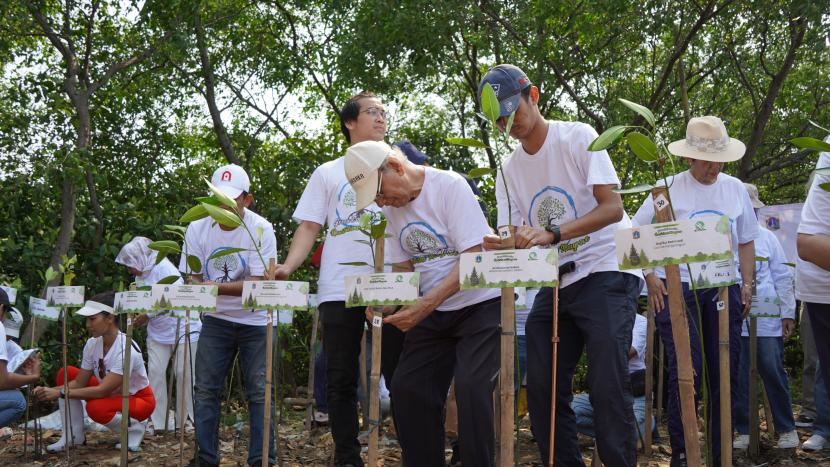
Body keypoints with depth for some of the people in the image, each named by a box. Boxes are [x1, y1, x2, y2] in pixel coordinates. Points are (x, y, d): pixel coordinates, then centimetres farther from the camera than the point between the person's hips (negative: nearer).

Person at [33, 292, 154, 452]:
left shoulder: (126, 349, -31)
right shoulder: (92, 344, -10)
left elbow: (103, 390, -33)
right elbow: (79, 382, -5)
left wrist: (60, 393, -34)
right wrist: (51, 391, -23)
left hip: (139, 399, -8)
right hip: (113, 394, 8)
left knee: (96, 408, -35)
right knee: (66, 373, -5)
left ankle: (135, 427, -5)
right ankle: (73, 436, 0)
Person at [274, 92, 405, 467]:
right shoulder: (328, 173, 13)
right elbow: (309, 228, 8)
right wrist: (288, 267, -9)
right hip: (338, 291, 0)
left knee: (400, 375, -1)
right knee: (340, 379, 4)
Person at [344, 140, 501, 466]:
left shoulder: (449, 186, -16)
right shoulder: (392, 207, 5)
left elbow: (473, 259, -21)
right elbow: (402, 268, 10)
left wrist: (425, 305, -28)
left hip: (480, 304, -7)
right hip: (431, 311, 7)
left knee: (472, 388, -19)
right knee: (407, 389, 0)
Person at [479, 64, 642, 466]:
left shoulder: (578, 137, -7)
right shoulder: (509, 169, 10)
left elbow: (612, 208, -16)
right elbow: (514, 236, 7)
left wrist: (551, 233, -29)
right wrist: (502, 247, -19)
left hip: (606, 272, -6)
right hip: (555, 282, 6)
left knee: (607, 386, -16)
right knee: (542, 388, 2)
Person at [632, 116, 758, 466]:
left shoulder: (735, 189, 10)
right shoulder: (668, 189, -2)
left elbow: (746, 241, 16)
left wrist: (747, 284, 6)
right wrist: (650, 277, -6)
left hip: (725, 289, 4)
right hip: (677, 289, -4)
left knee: (725, 372, 5)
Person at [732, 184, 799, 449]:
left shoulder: (766, 238, 9)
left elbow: (782, 277, 10)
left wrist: (788, 313, 5)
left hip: (767, 320, 1)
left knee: (773, 373, -1)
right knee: (738, 376, 2)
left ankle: (786, 428, 13)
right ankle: (743, 430, 13)